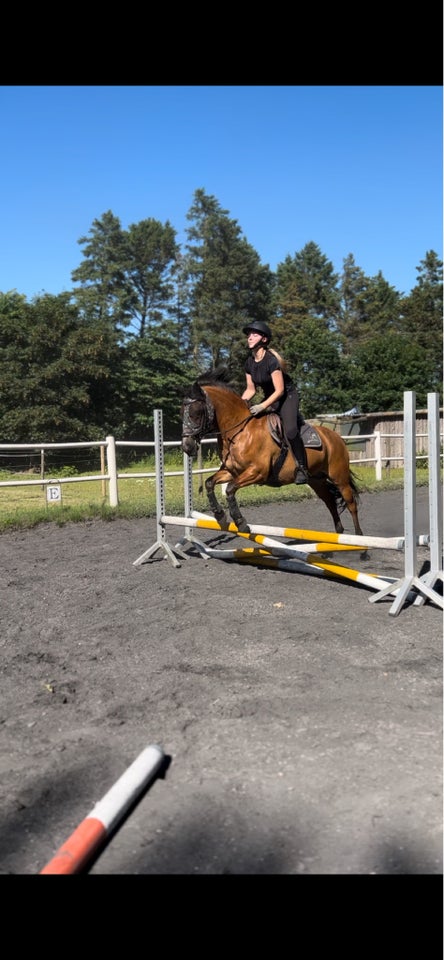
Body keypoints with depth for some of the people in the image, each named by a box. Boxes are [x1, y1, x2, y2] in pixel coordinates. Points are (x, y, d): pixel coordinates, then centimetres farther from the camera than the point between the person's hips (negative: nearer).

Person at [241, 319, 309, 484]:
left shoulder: (271, 360, -22)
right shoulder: (249, 362, 0)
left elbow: (279, 390, -24)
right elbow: (250, 389, 8)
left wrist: (262, 406, -31)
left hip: (287, 397, -8)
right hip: (270, 399, 8)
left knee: (290, 430, -30)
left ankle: (302, 468, -19)